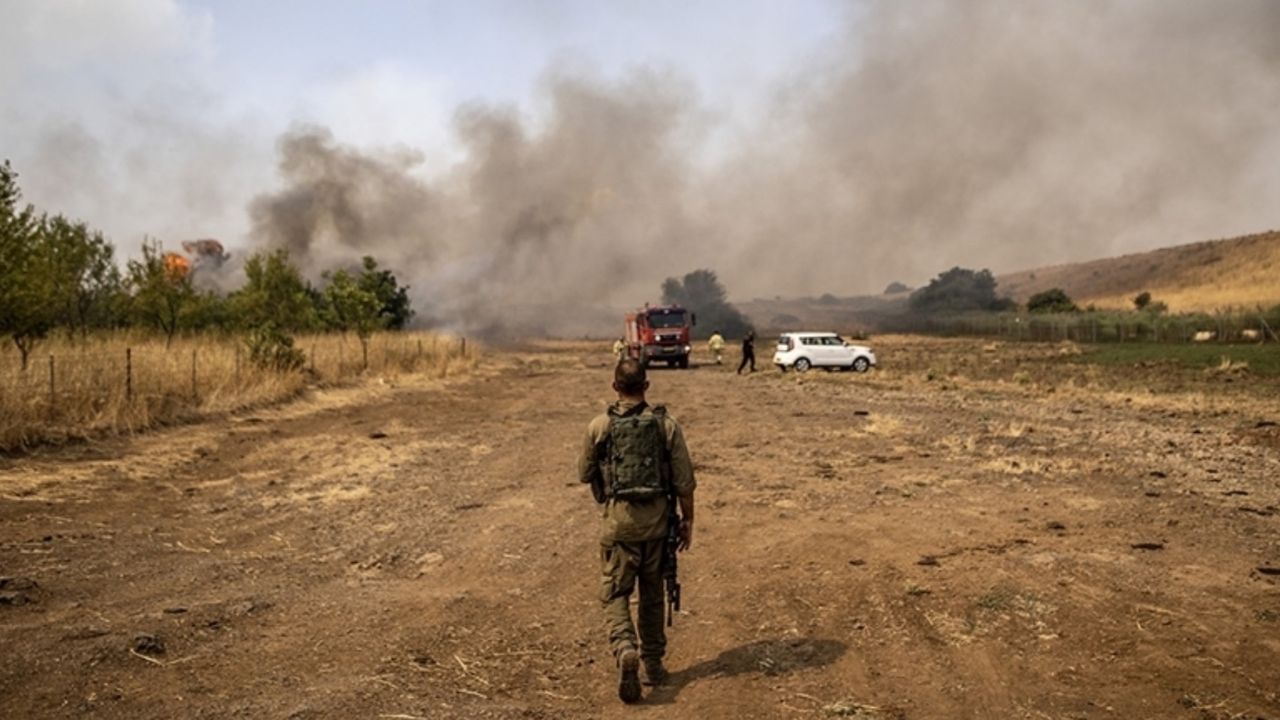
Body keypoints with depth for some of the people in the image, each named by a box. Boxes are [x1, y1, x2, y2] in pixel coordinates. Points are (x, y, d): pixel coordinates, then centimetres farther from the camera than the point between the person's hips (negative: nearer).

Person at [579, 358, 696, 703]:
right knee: (652, 593, 16)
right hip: (656, 518, 2)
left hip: (618, 518, -2)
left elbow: (584, 474, 6)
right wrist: (687, 520, 8)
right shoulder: (666, 424, -5)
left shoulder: (599, 426, -6)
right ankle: (653, 664, 25)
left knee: (615, 593, 7)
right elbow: (684, 481, -3)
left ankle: (626, 652, -17)